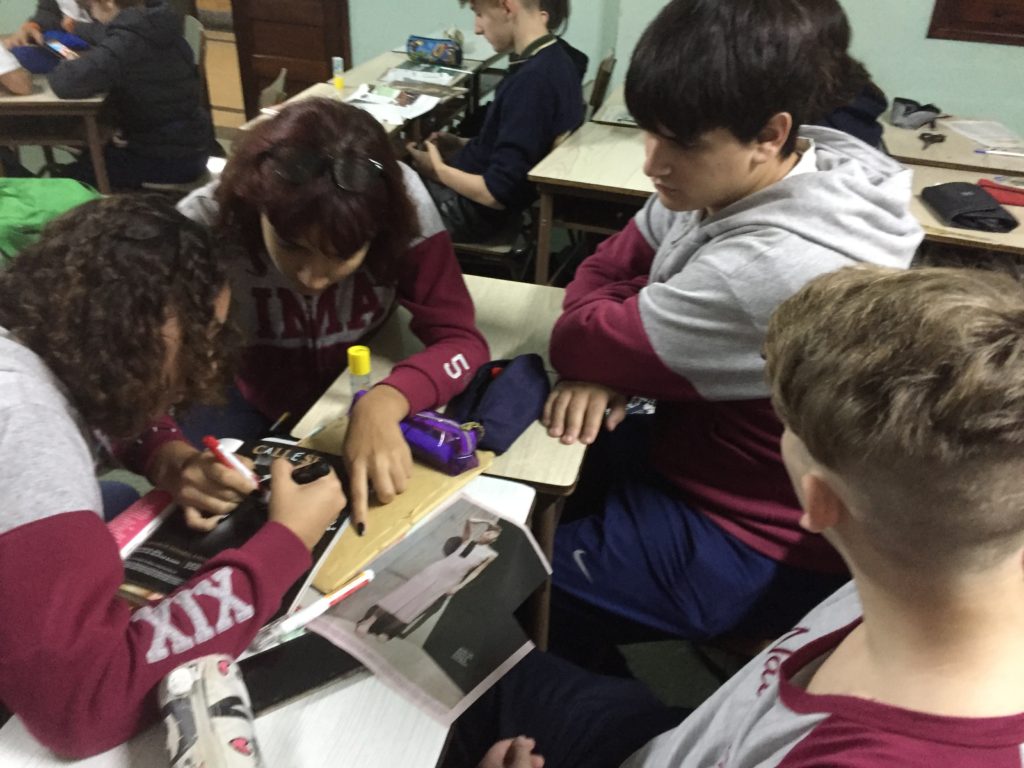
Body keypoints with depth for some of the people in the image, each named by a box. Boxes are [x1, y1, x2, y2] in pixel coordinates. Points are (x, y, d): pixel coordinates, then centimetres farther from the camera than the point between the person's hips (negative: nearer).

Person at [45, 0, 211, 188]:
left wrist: (57, 67, -12)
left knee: (70, 177, 11)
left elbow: (66, 83, -35)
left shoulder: (127, 42, -26)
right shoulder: (157, 25, -1)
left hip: (170, 160, -8)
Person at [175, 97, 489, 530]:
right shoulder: (201, 228, -30)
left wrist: (383, 402, -46)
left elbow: (460, 340, -26)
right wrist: (172, 458, -48)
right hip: (247, 401, -1)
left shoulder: (401, 204, -28)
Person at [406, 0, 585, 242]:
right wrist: (464, 146, 5)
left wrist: (438, 170, -13)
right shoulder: (555, 57, -1)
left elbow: (498, 194, -28)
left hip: (478, 210, -9)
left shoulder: (531, 81, -30)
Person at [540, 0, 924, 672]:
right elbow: (607, 271, 2)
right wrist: (602, 368, -15)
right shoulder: (723, 179, -8)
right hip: (699, 453, 8)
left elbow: (577, 340, -26)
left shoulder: (770, 267, -36)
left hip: (759, 552, -8)